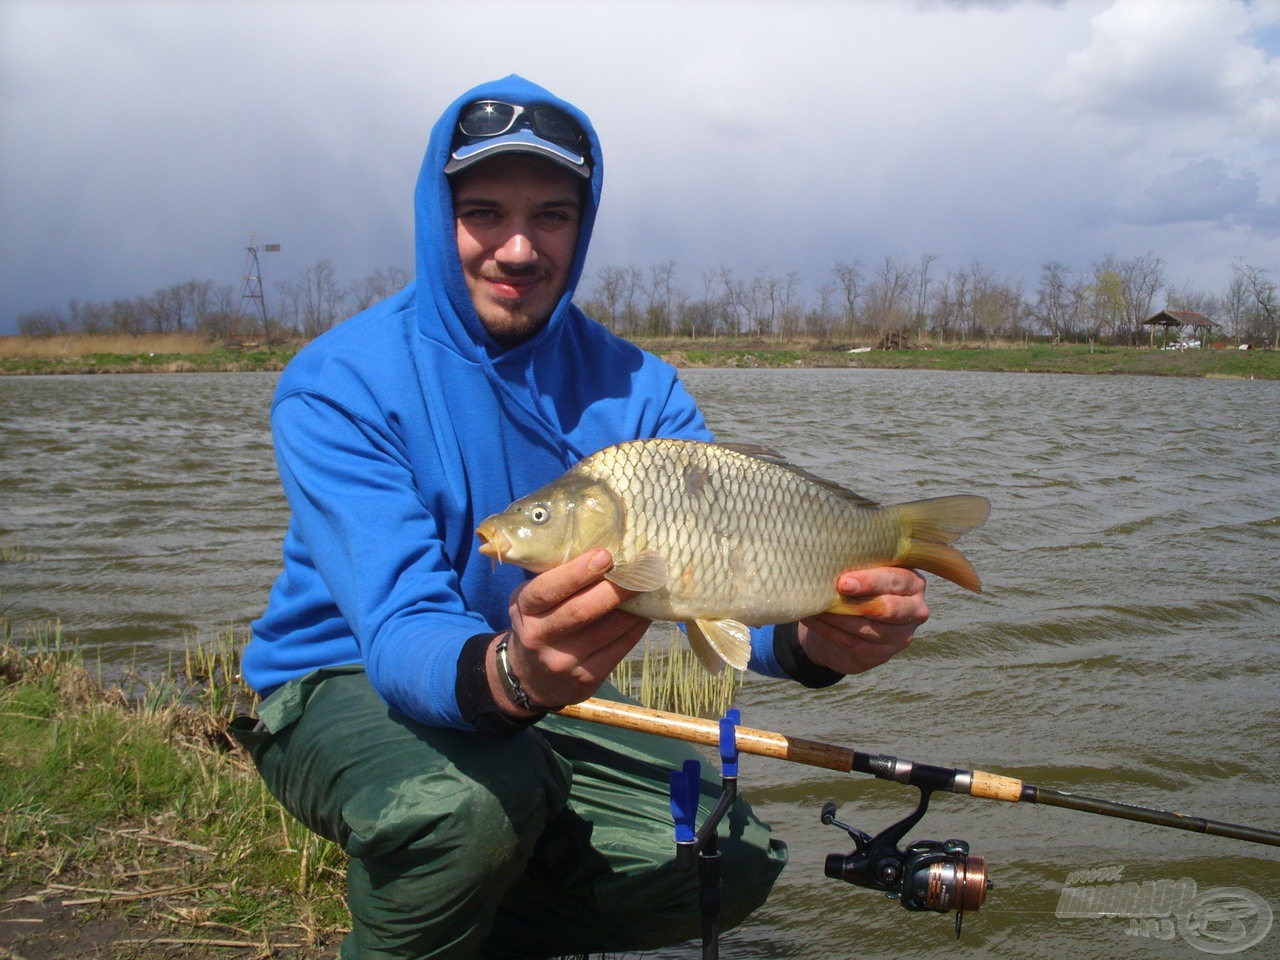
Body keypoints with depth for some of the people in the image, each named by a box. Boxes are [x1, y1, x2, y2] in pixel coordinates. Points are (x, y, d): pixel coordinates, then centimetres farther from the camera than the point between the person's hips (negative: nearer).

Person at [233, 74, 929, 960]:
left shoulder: (635, 388, -8)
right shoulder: (337, 386, -22)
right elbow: (402, 635, -33)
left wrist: (813, 638, -44)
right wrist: (508, 674, -57)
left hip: (536, 698, 5)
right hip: (340, 688, -5)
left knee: (734, 863, -6)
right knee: (468, 800, -37)